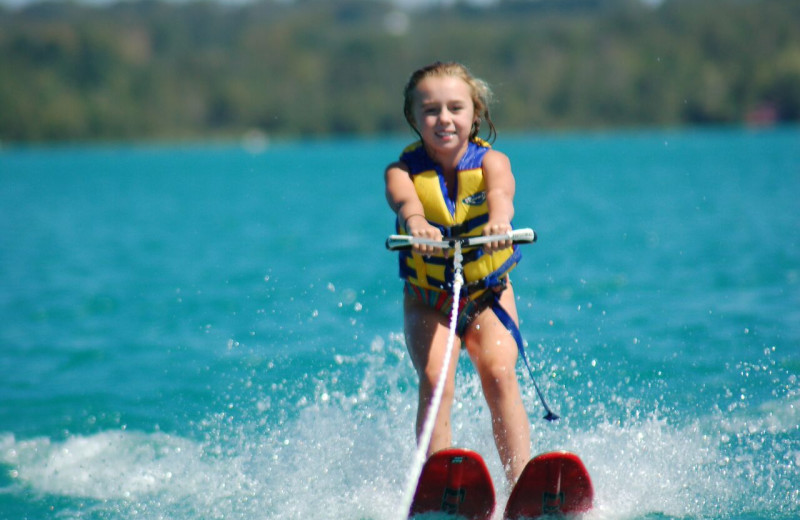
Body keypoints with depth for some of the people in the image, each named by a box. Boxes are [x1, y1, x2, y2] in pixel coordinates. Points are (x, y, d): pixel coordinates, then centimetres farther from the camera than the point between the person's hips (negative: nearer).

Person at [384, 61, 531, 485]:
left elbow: (500, 192, -36)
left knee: (499, 374, -21)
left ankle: (521, 485, -22)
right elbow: (405, 201, -36)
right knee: (435, 378, -22)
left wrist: (499, 218, -61)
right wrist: (417, 225, -61)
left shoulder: (490, 162, -11)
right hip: (428, 302, 0)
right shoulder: (404, 171, -11)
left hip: (488, 295, 0)